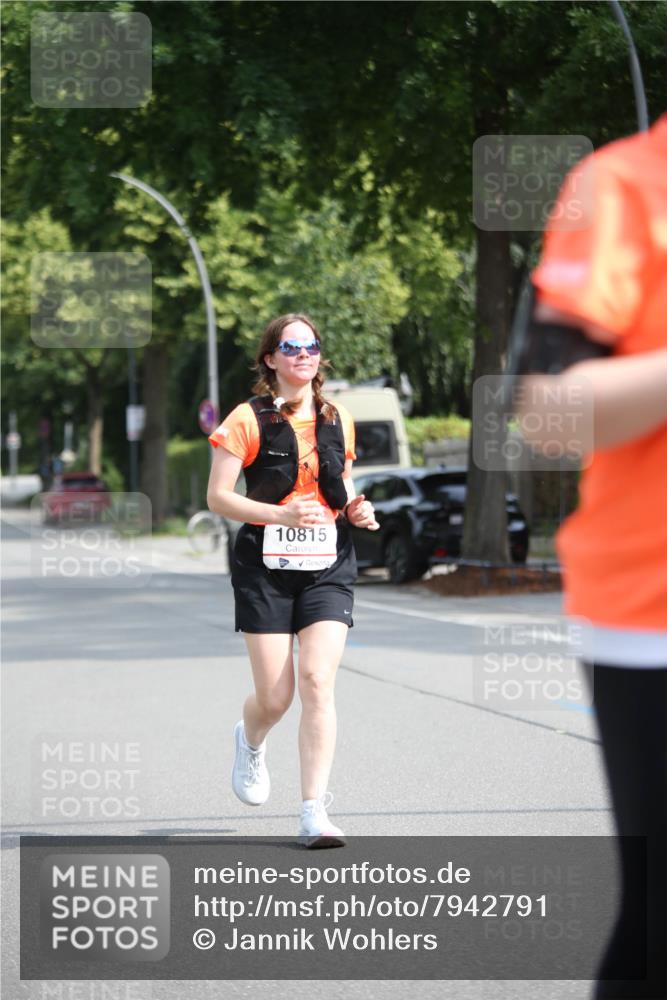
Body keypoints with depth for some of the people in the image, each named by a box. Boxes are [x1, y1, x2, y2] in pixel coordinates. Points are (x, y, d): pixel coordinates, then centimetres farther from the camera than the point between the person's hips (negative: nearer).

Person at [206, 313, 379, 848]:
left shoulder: (338, 420, 11)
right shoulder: (248, 419, -3)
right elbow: (218, 496, -7)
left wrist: (356, 509, 1)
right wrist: (283, 514, -19)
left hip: (329, 567, 2)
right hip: (266, 567, -2)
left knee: (318, 683, -14)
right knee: (274, 698, -2)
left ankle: (314, 813, -12)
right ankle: (250, 743, 37)